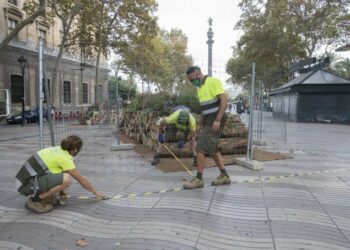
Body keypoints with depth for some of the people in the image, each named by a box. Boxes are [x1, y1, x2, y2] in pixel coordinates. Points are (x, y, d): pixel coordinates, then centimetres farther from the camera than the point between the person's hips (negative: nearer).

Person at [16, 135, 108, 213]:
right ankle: (34, 199, -10)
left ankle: (47, 197, 10)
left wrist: (61, 190, 36)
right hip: (28, 185, -10)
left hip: (25, 179, 10)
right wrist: (96, 192, 8)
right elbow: (82, 180, -5)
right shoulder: (64, 158, -14)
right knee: (66, 178, -26)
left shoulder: (56, 150, 10)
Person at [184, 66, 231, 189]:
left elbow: (224, 100, -18)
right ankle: (224, 176, 22)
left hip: (215, 120, -9)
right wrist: (202, 122, 14)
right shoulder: (200, 88, 15)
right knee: (212, 149, 13)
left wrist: (218, 120, -23)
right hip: (208, 121, 9)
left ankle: (198, 179, 0)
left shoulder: (213, 81, -11)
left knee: (201, 148, -9)